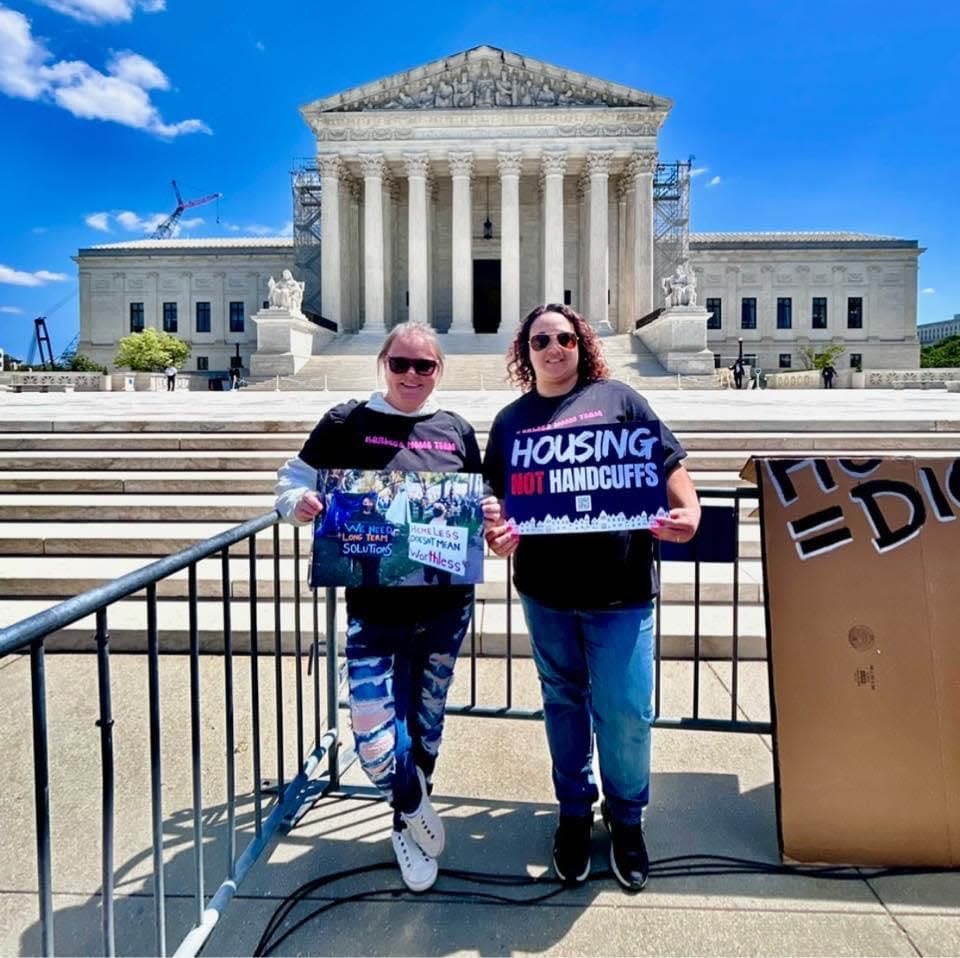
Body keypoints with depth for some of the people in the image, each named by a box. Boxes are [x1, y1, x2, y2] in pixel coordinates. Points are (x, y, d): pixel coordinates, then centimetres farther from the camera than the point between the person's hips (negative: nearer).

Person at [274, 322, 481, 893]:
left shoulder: (458, 431, 5)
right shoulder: (347, 423, -2)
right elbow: (294, 480, 2)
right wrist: (298, 503, -20)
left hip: (446, 604, 3)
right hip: (375, 605, -2)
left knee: (427, 723, 18)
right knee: (375, 740, -9)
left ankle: (409, 825, 45)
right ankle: (416, 809, 26)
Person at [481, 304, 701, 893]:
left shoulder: (617, 398, 4)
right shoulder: (511, 419, 10)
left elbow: (669, 467, 3)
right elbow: (495, 496, 9)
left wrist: (688, 512, -14)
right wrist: (498, 530, -11)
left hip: (621, 585, -2)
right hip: (545, 588, 3)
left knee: (625, 711, 1)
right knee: (564, 701, 16)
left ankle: (626, 819, 29)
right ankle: (574, 813, 37)